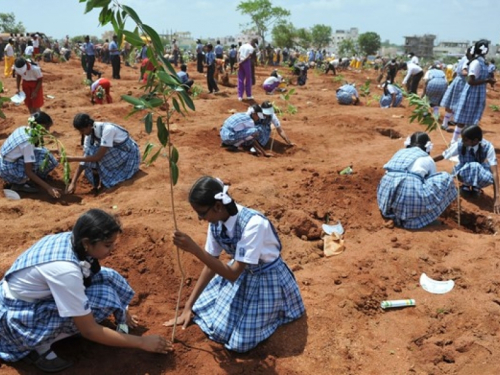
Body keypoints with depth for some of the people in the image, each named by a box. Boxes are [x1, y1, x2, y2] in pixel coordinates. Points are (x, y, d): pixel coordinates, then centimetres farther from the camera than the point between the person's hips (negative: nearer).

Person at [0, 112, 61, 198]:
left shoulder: (23, 129, -2)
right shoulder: (28, 142, -26)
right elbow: (28, 171, -25)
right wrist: (48, 188, -28)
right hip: (8, 170, -9)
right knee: (45, 157, -17)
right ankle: (19, 184, -8)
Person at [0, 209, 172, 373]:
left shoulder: (72, 239, -13)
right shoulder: (65, 270, -35)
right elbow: (90, 331, -26)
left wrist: (121, 311, 12)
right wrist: (141, 342, -19)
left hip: (37, 294, 7)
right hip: (17, 319, -7)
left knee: (108, 278, -9)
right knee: (103, 297, -24)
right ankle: (38, 346, -10)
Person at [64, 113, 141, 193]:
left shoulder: (107, 129, -31)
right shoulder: (90, 134, -8)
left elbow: (98, 157, -32)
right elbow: (85, 158, -9)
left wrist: (73, 159, -28)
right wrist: (73, 183, -15)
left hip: (130, 157, -7)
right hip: (115, 155, 7)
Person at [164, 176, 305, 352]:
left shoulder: (253, 224, -36)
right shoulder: (216, 220, -14)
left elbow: (233, 274, -33)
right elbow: (211, 264, -2)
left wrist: (194, 249, -40)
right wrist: (188, 306, -1)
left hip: (266, 280, -6)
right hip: (241, 272, 6)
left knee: (239, 342, -10)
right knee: (200, 309, 4)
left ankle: (270, 314, 14)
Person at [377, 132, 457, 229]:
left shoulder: (399, 152, 28)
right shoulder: (427, 159, 18)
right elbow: (434, 181, 31)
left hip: (386, 196, 5)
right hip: (412, 195, -5)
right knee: (446, 178, 14)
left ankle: (396, 212, 15)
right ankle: (422, 216, 8)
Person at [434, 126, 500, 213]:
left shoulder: (487, 147, -26)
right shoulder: (459, 145, -24)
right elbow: (442, 156, -9)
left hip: (481, 173, 1)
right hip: (464, 172, 0)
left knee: (489, 178, -38)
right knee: (473, 166, -38)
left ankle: (476, 187, -1)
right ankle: (466, 184, -4)